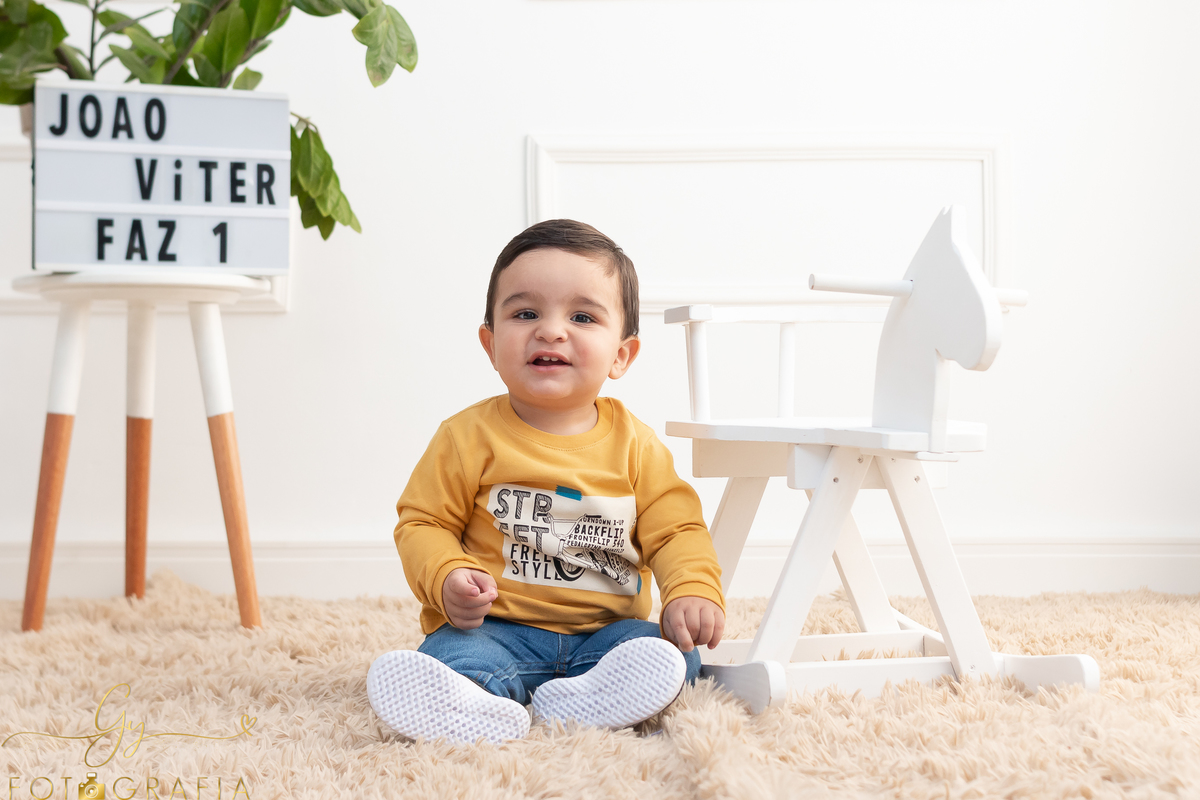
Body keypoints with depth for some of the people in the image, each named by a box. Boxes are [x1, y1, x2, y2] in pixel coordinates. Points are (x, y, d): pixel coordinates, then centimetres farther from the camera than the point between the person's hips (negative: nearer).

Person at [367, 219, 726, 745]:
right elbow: (423, 523, 3)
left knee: (675, 655, -23)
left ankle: (571, 701, -44)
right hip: (497, 627, -2)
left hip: (603, 631, 3)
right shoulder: (470, 436, -1)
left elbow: (676, 530, 4)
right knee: (450, 656, -32)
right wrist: (447, 578, -18)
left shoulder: (634, 445, 4)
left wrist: (693, 591, -16)